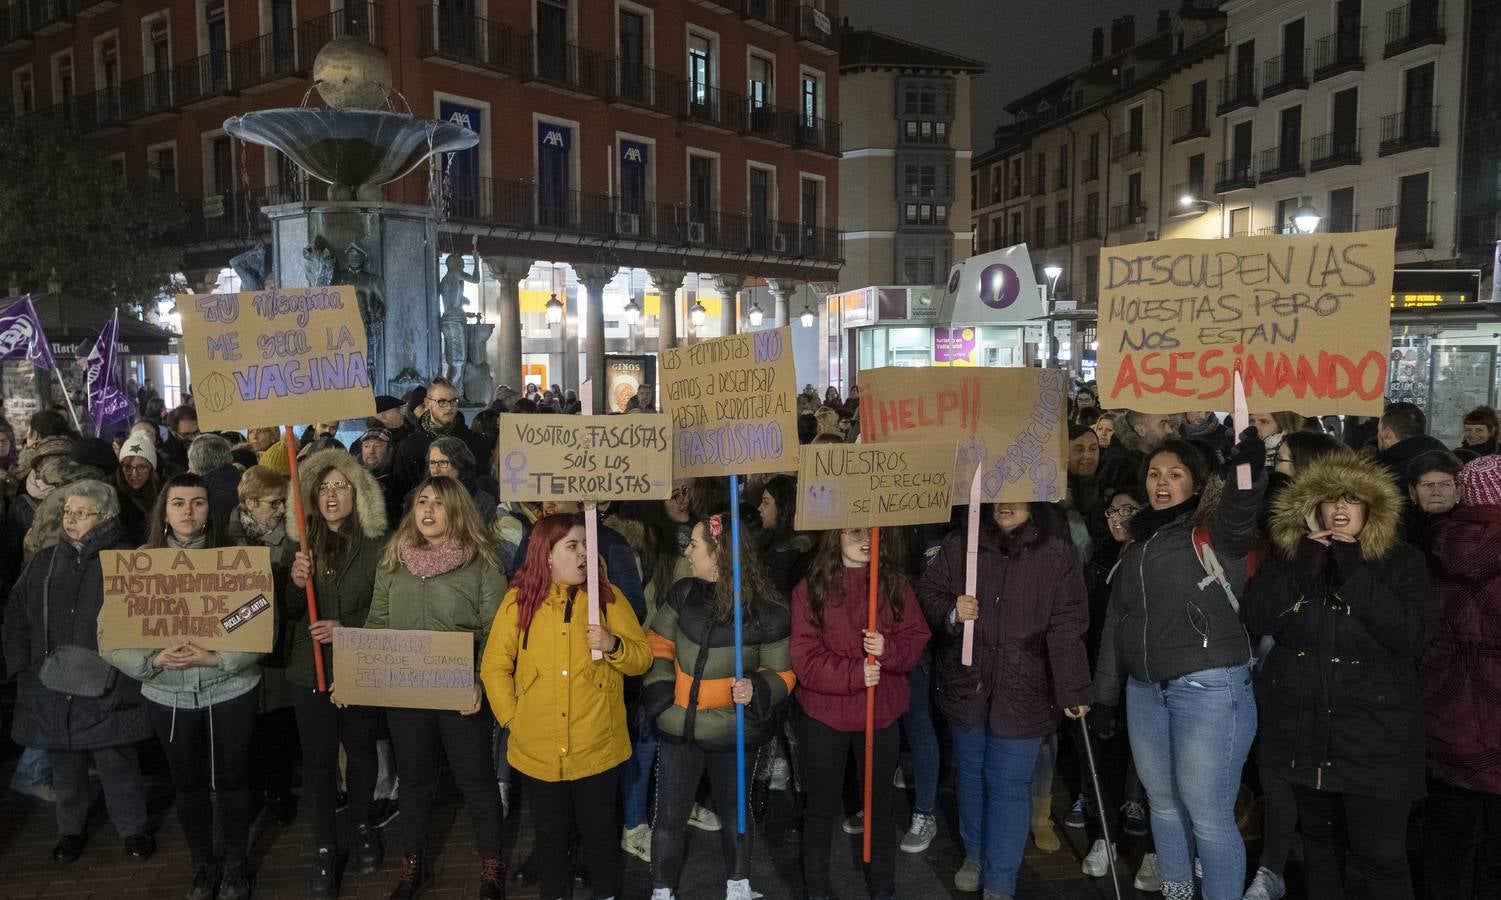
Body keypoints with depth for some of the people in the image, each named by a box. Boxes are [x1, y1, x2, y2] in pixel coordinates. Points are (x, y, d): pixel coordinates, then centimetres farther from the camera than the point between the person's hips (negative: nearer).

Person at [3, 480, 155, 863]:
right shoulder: (42, 562, 9)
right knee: (65, 765, 16)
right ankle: (71, 829, 36)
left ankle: (133, 828, 23)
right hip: (50, 687, 4)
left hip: (108, 692, -4)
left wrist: (114, 667, -13)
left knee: (117, 763, 5)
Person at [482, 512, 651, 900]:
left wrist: (612, 644, -19)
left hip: (597, 747, 0)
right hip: (538, 749, 0)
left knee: (599, 828, 13)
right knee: (551, 831, 16)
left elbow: (643, 658, -1)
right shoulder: (519, 600, -2)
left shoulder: (608, 596, -2)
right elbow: (495, 665, 1)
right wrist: (511, 717, -5)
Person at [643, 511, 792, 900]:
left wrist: (757, 690, -27)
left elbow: (781, 672, -7)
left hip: (735, 733, -2)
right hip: (679, 727, 2)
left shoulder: (768, 609, -16)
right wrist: (659, 689, -6)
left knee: (734, 809, 20)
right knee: (670, 815, 10)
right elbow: (659, 643, 7)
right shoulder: (683, 593, -5)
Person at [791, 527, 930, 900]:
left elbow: (917, 639, -2)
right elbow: (805, 658, -14)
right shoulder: (810, 588, -10)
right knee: (821, 808, 13)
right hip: (823, 715, -2)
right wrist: (854, 673, -24)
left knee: (880, 806, 18)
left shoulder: (895, 583, -2)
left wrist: (888, 649, -22)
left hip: (881, 713, 2)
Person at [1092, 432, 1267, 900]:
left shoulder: (1215, 533, -4)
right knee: (1164, 805, 17)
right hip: (1145, 690, 7)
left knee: (1208, 814, -1)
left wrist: (1248, 470, -51)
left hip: (1209, 688, -6)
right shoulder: (1139, 544, 14)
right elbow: (1117, 620, 18)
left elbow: (1241, 508, -29)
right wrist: (1104, 693, 17)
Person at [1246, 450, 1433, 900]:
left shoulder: (1402, 562, -4)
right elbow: (1257, 618, -7)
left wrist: (1356, 574, -21)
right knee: (1319, 838, 18)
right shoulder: (1290, 554, 3)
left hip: (1374, 731, -3)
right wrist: (1303, 567, -17)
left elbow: (1412, 637, -17)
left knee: (1381, 855, -2)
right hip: (1304, 726, 3)